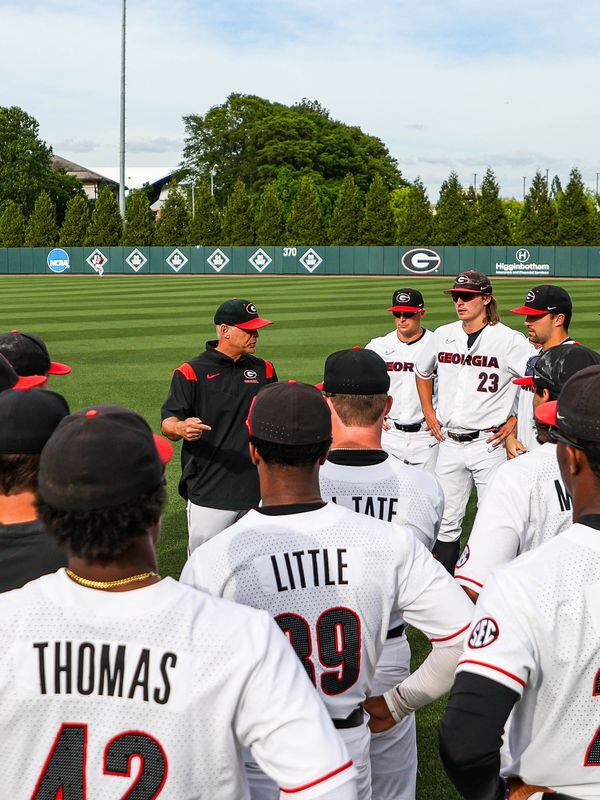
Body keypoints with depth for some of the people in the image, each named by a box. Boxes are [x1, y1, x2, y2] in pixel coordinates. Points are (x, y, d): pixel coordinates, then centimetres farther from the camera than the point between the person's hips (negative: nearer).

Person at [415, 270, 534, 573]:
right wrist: (429, 413, 18)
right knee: (445, 522, 10)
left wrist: (516, 420, -9)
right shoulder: (442, 335, 9)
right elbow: (422, 373, 26)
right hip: (448, 443, 5)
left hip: (488, 443, -5)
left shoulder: (510, 340, -8)